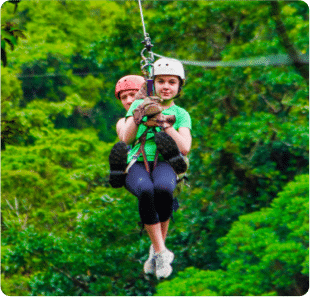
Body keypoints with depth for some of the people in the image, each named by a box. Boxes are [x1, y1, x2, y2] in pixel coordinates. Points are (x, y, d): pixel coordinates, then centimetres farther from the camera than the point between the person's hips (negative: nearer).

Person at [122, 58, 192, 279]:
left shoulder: (181, 114, 19)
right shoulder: (139, 105, 20)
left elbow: (184, 149, 3)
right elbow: (126, 140, 8)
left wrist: (164, 124, -6)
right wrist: (137, 118, -8)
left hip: (165, 163, 0)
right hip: (137, 163, 0)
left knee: (162, 188, -38)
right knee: (146, 191, -37)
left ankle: (157, 249, -19)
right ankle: (161, 252, -31)